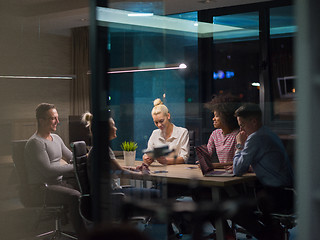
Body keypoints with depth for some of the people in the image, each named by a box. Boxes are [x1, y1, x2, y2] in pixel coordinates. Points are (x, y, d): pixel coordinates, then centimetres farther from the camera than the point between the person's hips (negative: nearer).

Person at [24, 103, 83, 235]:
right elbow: (48, 170, -21)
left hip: (59, 182, 8)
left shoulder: (56, 138, 16)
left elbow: (71, 158, 22)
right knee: (75, 196, -32)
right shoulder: (35, 142, -13)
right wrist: (74, 167, -17)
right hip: (41, 188, -8)